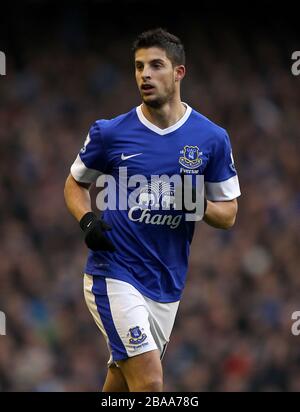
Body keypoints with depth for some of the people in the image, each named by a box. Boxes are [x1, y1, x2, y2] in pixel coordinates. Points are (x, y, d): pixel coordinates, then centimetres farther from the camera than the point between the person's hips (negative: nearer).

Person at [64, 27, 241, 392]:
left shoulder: (212, 139, 1)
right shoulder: (110, 132, -3)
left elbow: (228, 215, 7)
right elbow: (75, 183, 13)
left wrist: (199, 205, -16)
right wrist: (86, 220, -8)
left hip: (167, 286, 3)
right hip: (113, 275, -3)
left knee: (120, 386, 15)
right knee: (150, 383, -17)